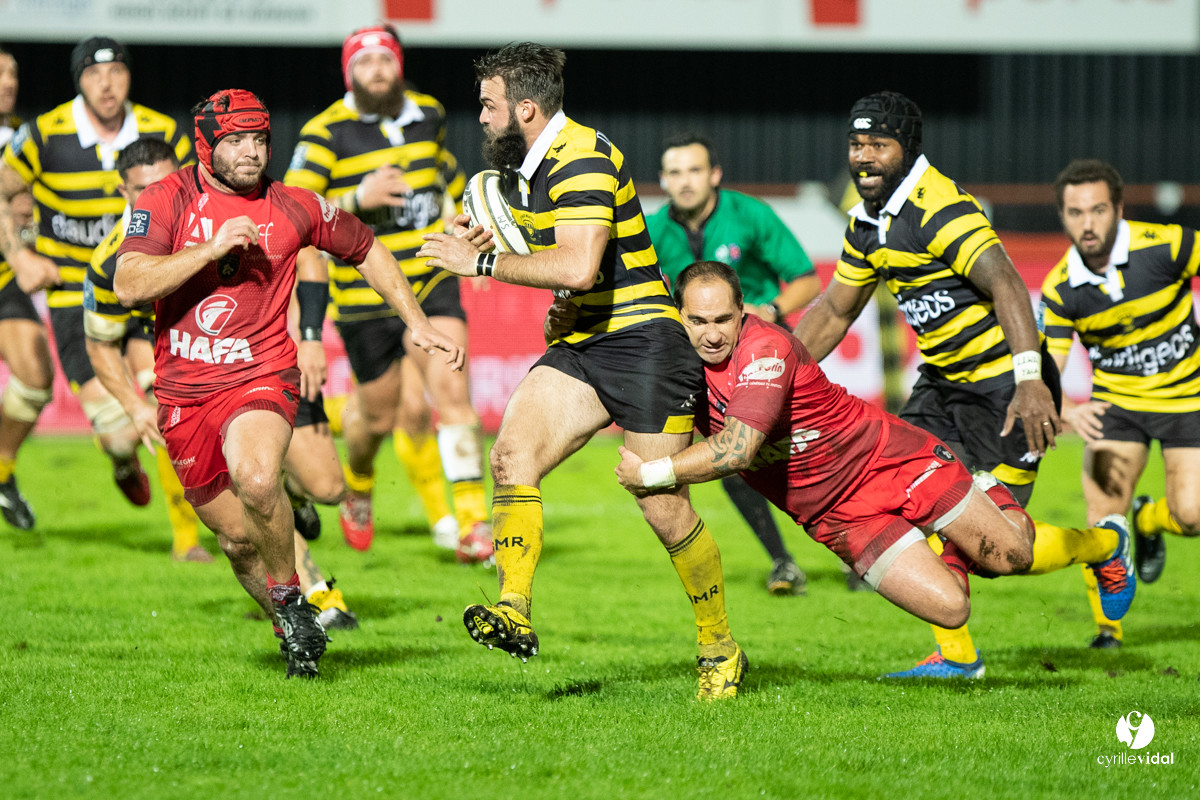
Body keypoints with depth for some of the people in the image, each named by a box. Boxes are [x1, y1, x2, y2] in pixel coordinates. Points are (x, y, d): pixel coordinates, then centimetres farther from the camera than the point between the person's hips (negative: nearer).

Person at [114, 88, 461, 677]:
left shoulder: (293, 208, 2)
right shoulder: (168, 199, -2)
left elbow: (367, 250, 19)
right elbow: (128, 287, -15)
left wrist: (417, 323, 13)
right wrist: (210, 250, -22)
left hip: (261, 379, -2)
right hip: (183, 395, 2)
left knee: (256, 480, -33)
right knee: (238, 539, 6)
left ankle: (289, 594, -9)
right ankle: (293, 633, 31)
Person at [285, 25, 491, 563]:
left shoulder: (427, 114, 3)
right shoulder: (325, 133, -12)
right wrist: (358, 199, -30)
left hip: (431, 281, 3)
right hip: (365, 293, -3)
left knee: (452, 390, -17)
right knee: (378, 414, 10)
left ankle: (472, 519, -16)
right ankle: (357, 486, 44)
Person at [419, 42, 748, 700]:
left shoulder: (583, 159, -18)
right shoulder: (524, 166, 13)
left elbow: (579, 267, -30)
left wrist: (484, 263, -22)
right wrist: (484, 239, 11)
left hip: (642, 343, -9)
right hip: (579, 347, 9)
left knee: (664, 511, -6)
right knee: (511, 455, -16)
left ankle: (720, 651, 12)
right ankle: (514, 611, -26)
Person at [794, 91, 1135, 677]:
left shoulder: (941, 209, -23)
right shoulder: (867, 225, 6)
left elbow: (1005, 285, -33)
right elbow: (834, 311, 18)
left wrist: (1029, 380, -43)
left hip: (1006, 386, -9)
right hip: (944, 381, 9)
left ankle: (1104, 545, 22)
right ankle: (956, 655, 9)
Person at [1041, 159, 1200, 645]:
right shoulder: (1059, 290, -15)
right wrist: (1064, 413, -36)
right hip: (1115, 400, 1)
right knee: (1103, 517, -11)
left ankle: (1148, 520, 26)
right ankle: (1107, 628, 12)